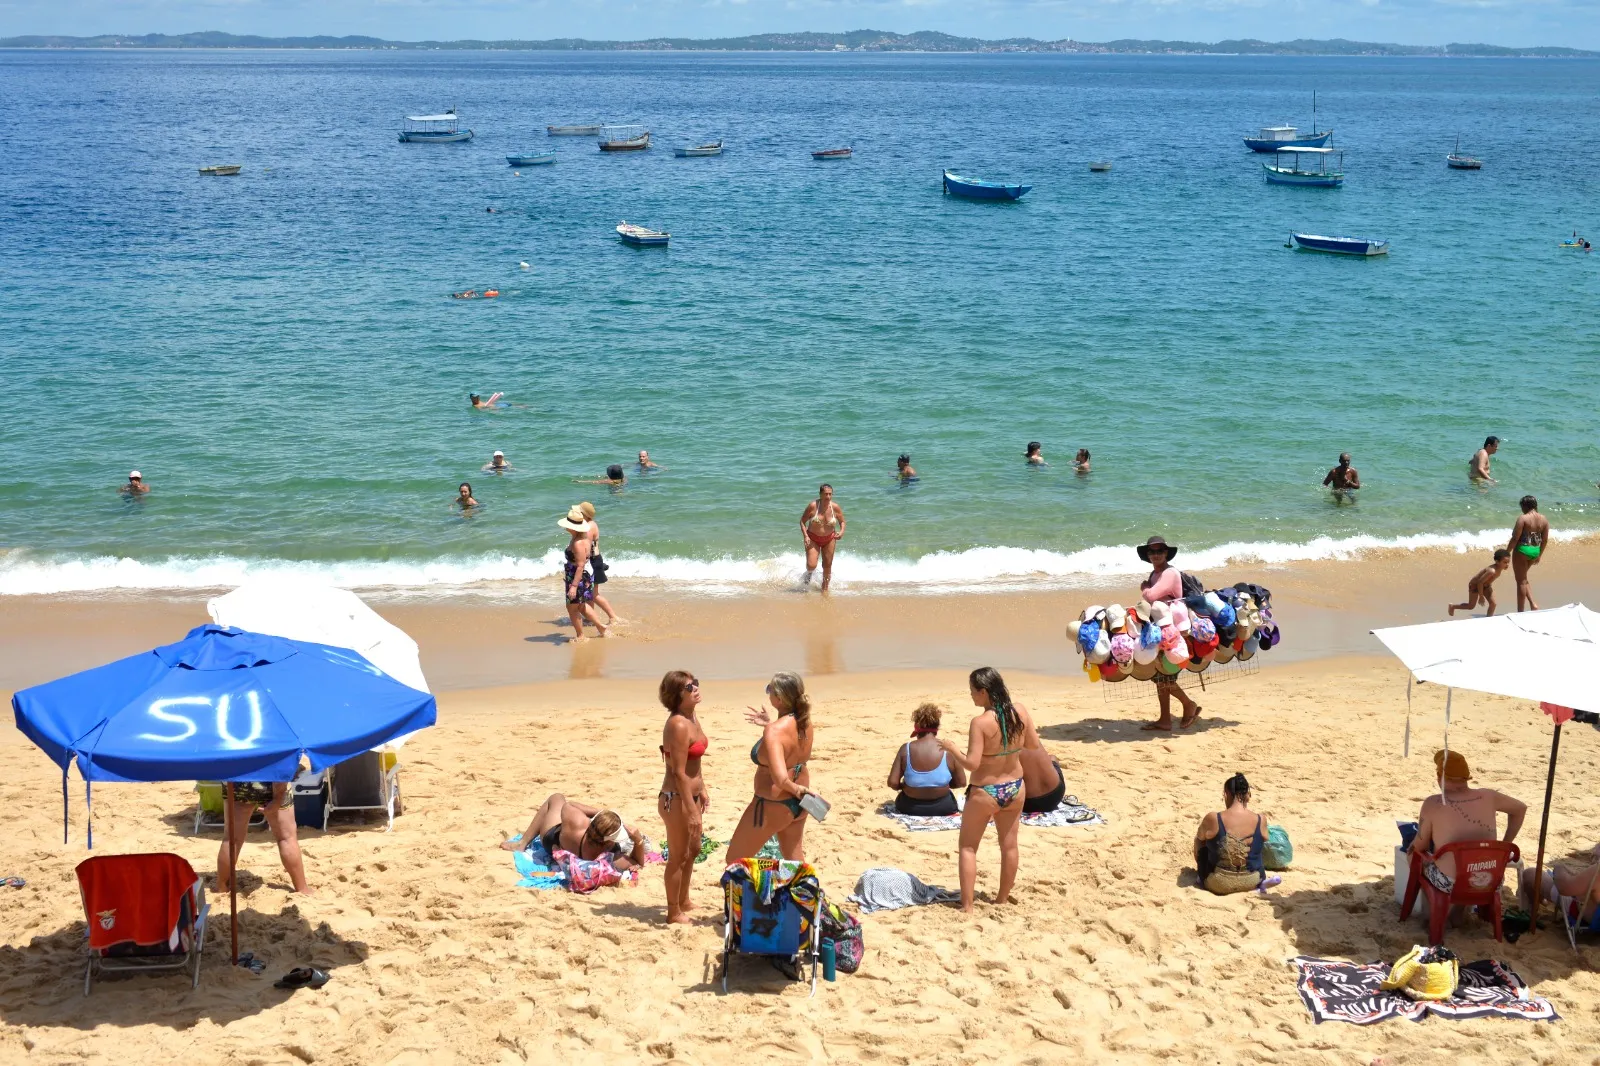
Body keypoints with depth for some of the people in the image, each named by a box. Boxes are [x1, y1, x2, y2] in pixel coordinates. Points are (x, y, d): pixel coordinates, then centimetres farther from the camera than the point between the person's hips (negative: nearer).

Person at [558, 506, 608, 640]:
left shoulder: (578, 543, -29)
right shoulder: (580, 536, 2)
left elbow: (580, 566, -30)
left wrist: (574, 586, -31)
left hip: (579, 578, -10)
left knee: (572, 608, 6)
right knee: (580, 605, 25)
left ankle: (580, 636, 19)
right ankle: (600, 626, 32)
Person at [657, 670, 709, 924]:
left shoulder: (692, 718, 4)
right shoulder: (678, 725, -25)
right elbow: (679, 773, -25)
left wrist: (703, 790, 19)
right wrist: (692, 811, -24)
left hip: (691, 795, 10)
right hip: (676, 799, -10)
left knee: (693, 850, 24)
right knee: (678, 856, 5)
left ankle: (683, 902, 41)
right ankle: (674, 913, 20)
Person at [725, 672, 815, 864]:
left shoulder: (773, 732, -29)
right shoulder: (805, 723, -6)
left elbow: (780, 779, -39)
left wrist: (795, 788, -19)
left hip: (773, 805, -8)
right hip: (798, 803, 8)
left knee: (734, 862, 8)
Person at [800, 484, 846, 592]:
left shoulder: (836, 508, -11)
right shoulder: (812, 506, -18)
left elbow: (842, 522, 4)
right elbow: (802, 521, -8)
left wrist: (842, 531, -17)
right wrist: (805, 536, -19)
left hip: (829, 539, 2)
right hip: (813, 539, -2)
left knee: (827, 566, 9)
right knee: (811, 565, -14)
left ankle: (825, 588, 30)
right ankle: (809, 573, 25)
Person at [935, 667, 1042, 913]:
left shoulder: (980, 722, -25)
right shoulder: (1020, 712, -8)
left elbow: (971, 763, -26)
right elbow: (1035, 746, 4)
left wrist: (951, 747, -10)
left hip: (984, 794, -5)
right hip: (1015, 789, 5)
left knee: (968, 847, 11)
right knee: (1009, 845, 18)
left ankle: (967, 906, 11)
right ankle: (1003, 899, 31)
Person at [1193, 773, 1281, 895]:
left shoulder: (1212, 820, -17)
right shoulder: (1260, 821, -11)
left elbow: (1199, 839, 5)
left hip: (1218, 884, -1)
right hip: (1251, 881, 1)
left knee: (1202, 848, 28)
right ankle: (1259, 884, 12)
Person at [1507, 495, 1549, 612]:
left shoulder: (1523, 518, -15)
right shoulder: (1544, 519, 4)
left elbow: (1515, 538, -17)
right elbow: (1545, 540, 9)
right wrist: (1539, 555, 21)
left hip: (1522, 550, -7)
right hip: (1535, 551, 7)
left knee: (1521, 581, 3)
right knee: (1523, 578, 24)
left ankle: (1521, 611, 8)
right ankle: (1533, 604, 12)